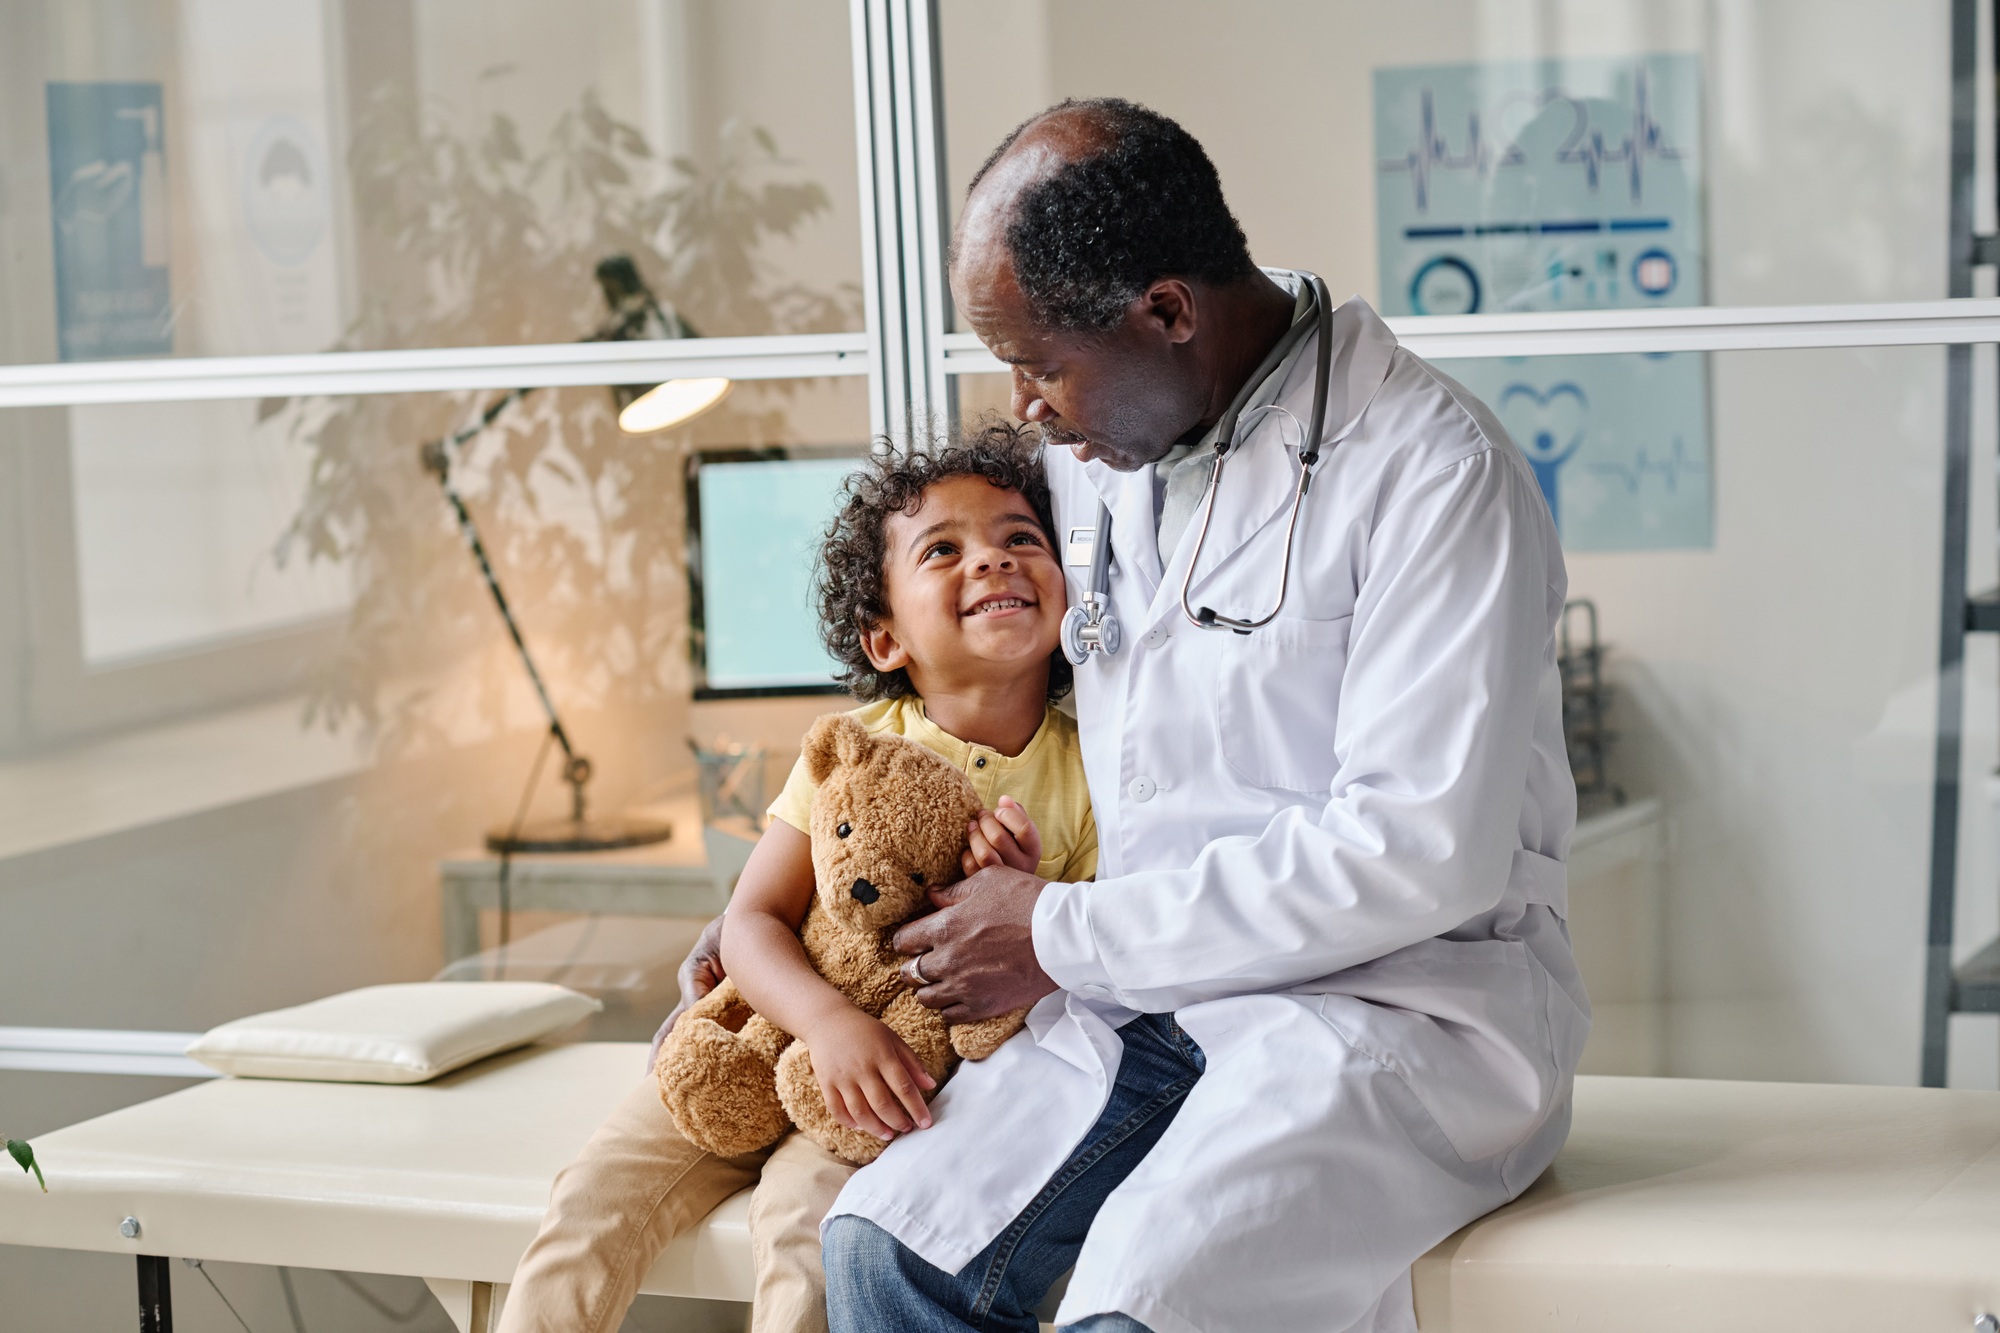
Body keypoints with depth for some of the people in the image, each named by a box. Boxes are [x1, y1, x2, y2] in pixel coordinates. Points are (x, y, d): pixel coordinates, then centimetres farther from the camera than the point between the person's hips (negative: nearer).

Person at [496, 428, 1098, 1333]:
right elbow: (754, 919, -8)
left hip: (934, 1079, -2)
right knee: (597, 1194, -13)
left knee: (805, 1216, -29)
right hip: (784, 1032, 2)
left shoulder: (1081, 772, -5)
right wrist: (832, 1024, -28)